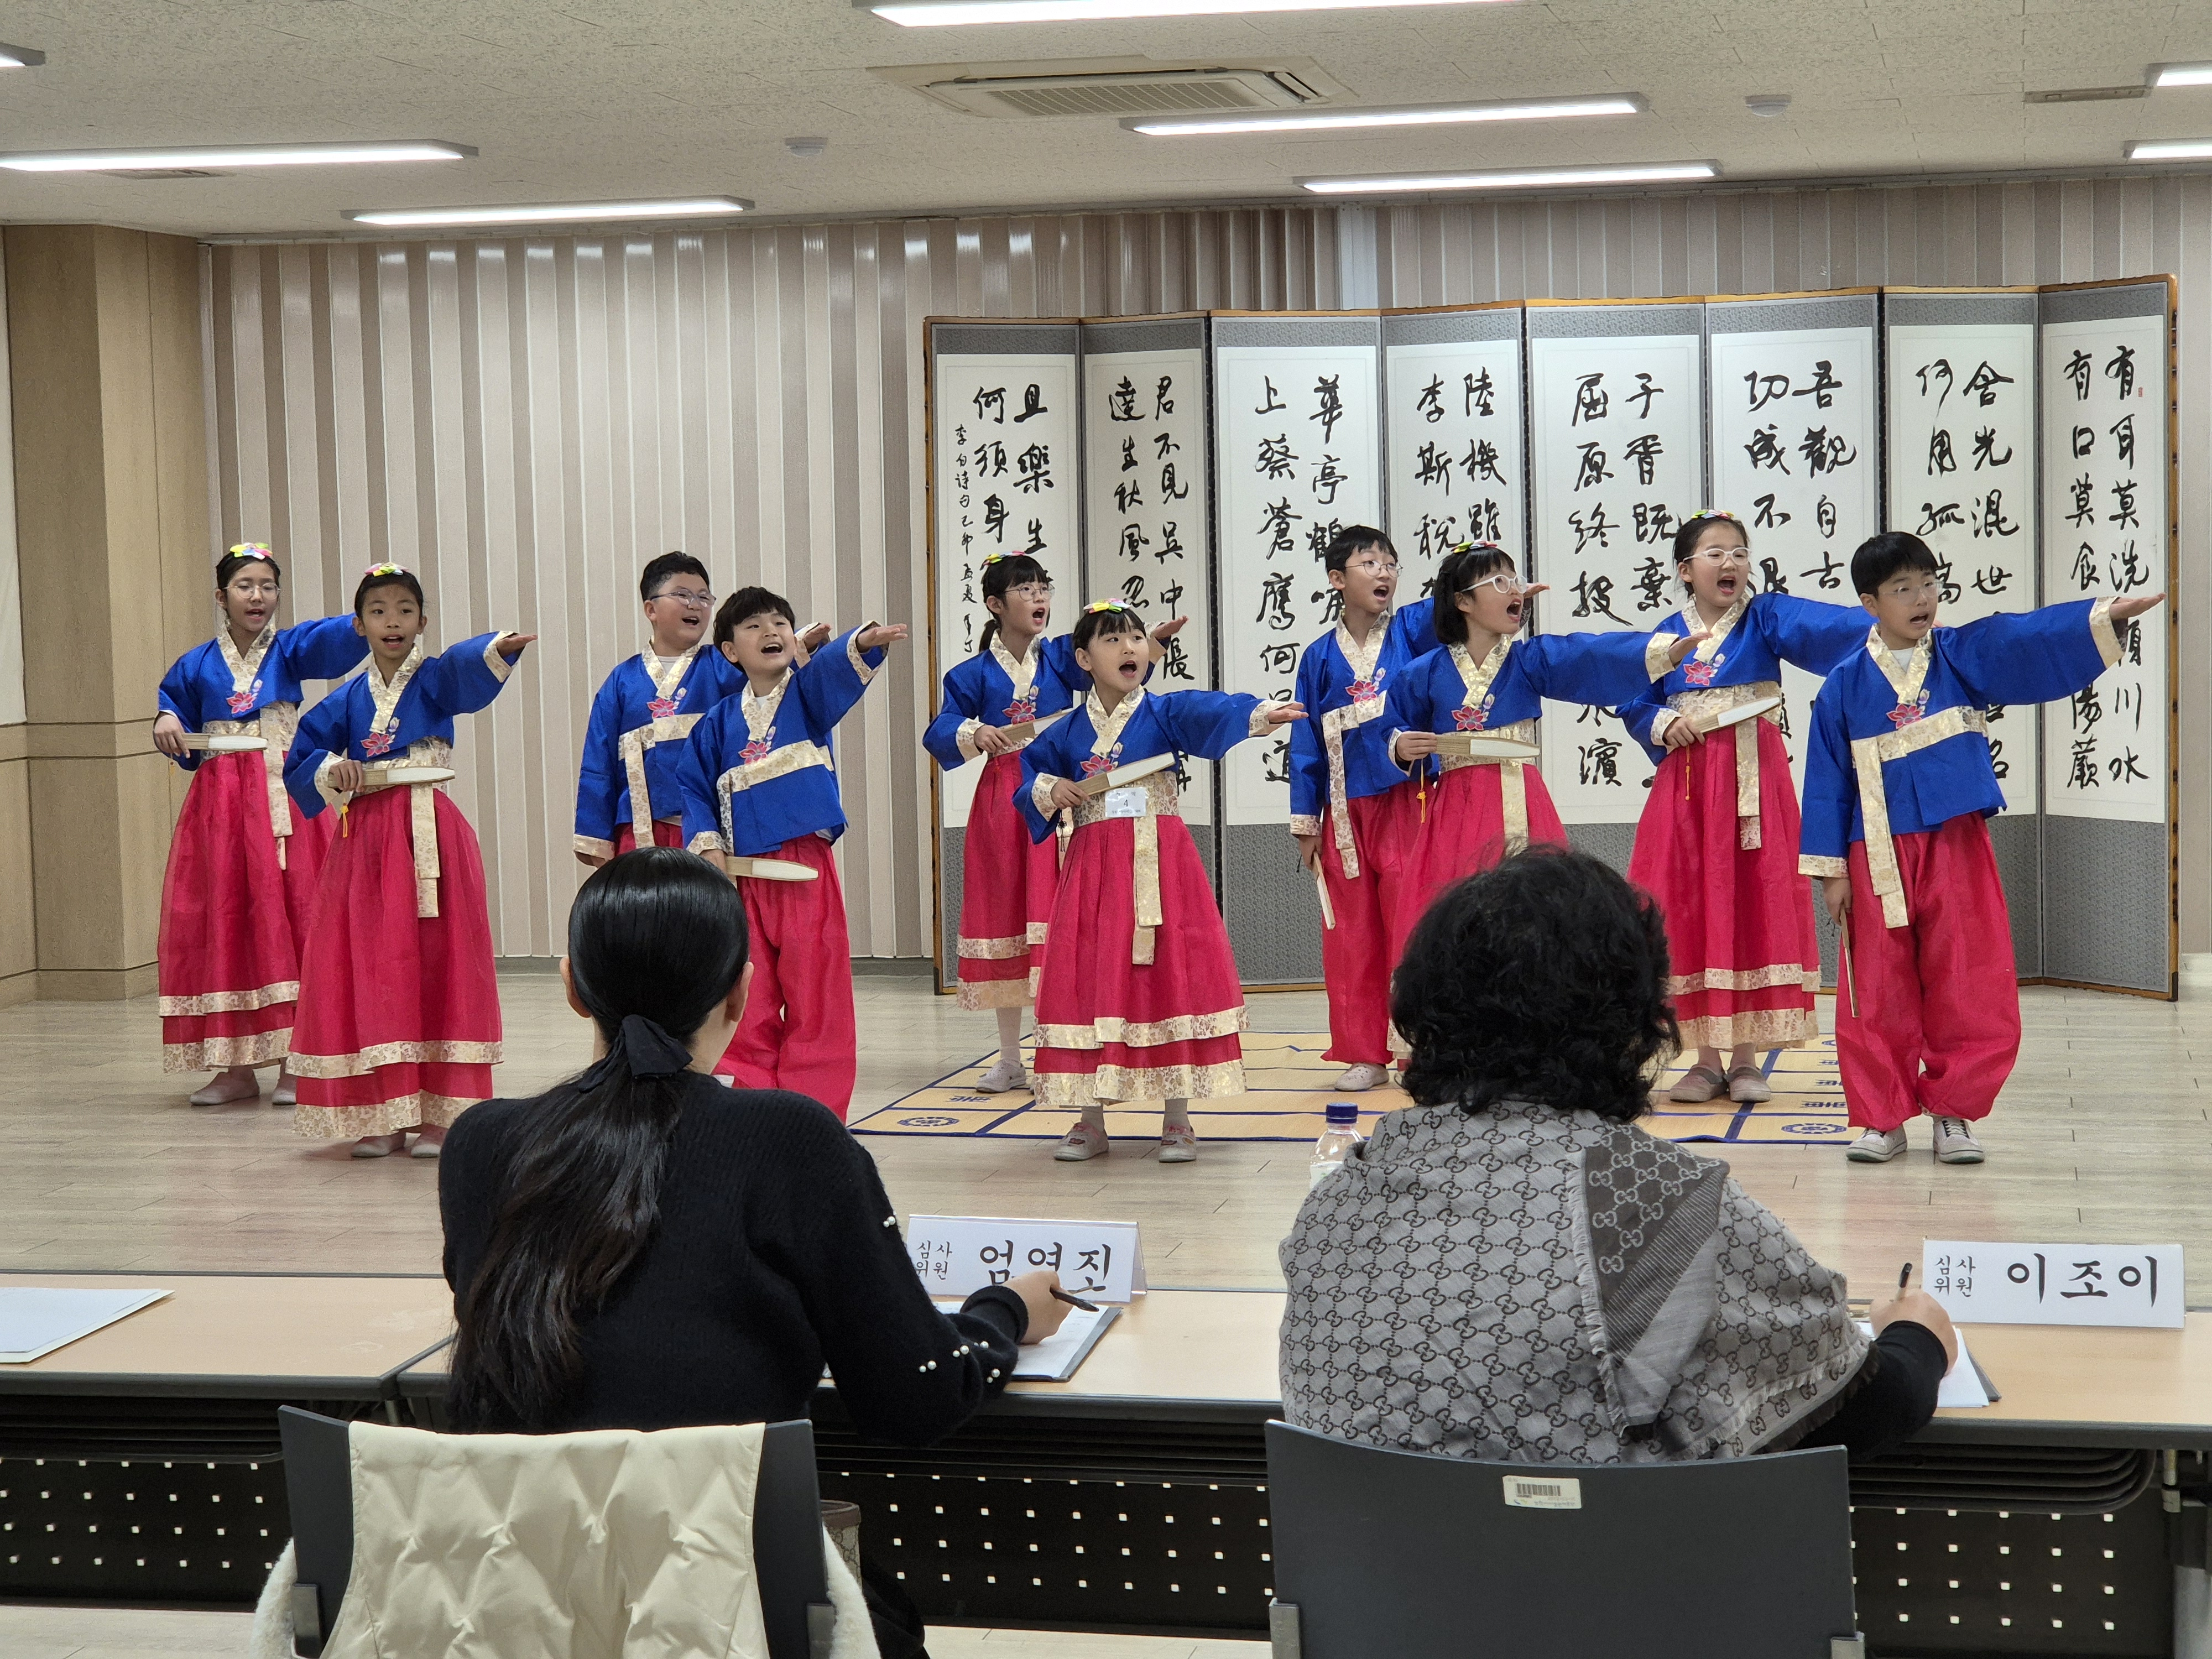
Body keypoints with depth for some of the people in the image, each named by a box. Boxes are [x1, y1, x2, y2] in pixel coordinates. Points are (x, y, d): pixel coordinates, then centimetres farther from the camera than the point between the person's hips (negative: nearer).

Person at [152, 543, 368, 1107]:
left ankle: (296, 1062, 1)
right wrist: (167, 721, 0)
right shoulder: (197, 665, 10)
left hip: (285, 796, -2)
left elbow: (331, 638, -17)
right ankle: (235, 1067, 12)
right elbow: (172, 699, 24)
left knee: (292, 914, -6)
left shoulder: (289, 649, 2)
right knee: (221, 919, 3)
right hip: (219, 803, 2)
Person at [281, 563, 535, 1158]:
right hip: (365, 838, 3)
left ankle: (440, 1113, 1)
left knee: (436, 964, -3)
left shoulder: (434, 680, 0)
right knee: (370, 969, 2)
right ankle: (383, 1115, 9)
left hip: (430, 836, -3)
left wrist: (500, 647, -45)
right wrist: (331, 773, -7)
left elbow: (467, 666, -23)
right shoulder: (346, 700, 10)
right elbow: (300, 766, 14)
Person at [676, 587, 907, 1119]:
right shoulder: (719, 721, 9)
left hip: (808, 870, -2)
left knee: (815, 998, 0)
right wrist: (706, 842, -5)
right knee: (748, 1001, 4)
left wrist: (864, 643, -39)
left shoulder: (807, 694, 4)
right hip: (743, 876, 2)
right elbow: (692, 784, 11)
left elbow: (833, 668, -17)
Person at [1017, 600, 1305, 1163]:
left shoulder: (1164, 713, 0)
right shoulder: (1066, 733, 8)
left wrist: (1260, 714, -39)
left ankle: (1177, 1122, 6)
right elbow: (1028, 779, 20)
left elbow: (1212, 711, -20)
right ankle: (1091, 1122, 13)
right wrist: (1047, 792, -4)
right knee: (1091, 983, 2)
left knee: (1171, 977, -4)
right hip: (1093, 870, 2)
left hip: (1162, 865, -2)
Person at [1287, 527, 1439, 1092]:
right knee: (1352, 936, 6)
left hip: (1407, 805, -2)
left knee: (1412, 928, -3)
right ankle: (1365, 1054, 16)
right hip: (1345, 813, 2)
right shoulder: (1320, 657, 7)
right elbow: (1305, 743, 8)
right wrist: (1306, 823, 6)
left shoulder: (1410, 631, 4)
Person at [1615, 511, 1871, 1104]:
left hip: (1756, 782, -2)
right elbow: (1633, 703, 10)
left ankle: (1746, 1060, 8)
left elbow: (1830, 626, -16)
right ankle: (1707, 1060, 11)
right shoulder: (1667, 635, 8)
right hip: (1686, 787, 2)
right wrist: (1664, 724, -11)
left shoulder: (1767, 617, 0)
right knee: (1689, 911, 0)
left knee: (1756, 905, -2)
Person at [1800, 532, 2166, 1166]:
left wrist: (2106, 616, -27)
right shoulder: (1845, 684, 2)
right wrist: (1830, 869, 1)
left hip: (1957, 848, 1)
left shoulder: (1963, 657, 4)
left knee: (1969, 988, 0)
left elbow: (2030, 639, -11)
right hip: (1877, 857, -1)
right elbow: (1827, 776, 3)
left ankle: (1954, 1111, 14)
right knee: (1878, 994, 4)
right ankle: (1881, 1118, 16)